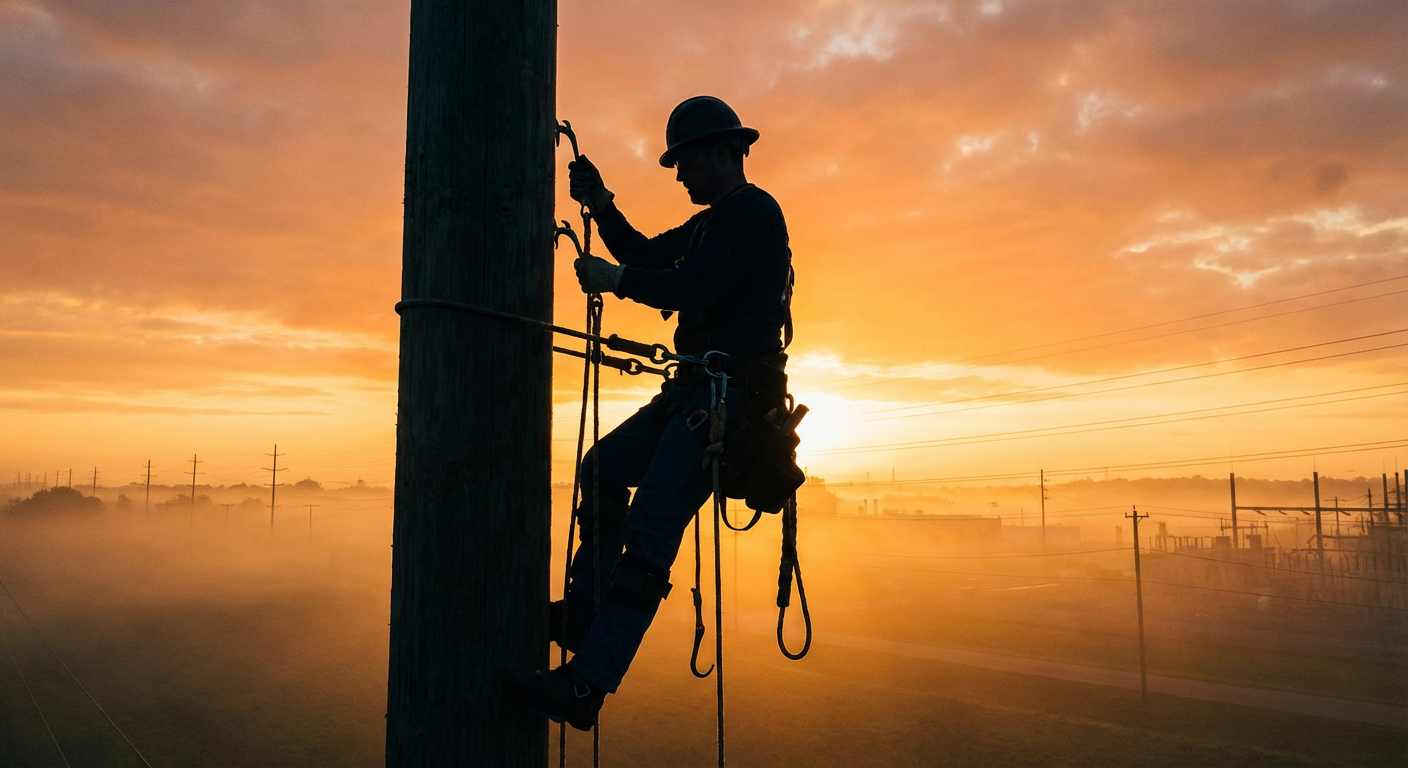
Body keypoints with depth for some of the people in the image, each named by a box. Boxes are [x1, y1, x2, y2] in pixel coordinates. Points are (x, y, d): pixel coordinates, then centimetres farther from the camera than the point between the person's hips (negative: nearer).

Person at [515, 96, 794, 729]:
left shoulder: (754, 212, -9)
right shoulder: (712, 222, 23)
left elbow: (694, 288, -20)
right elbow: (647, 255, 24)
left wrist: (614, 280, -9)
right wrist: (600, 205, 13)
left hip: (731, 392, -11)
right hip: (696, 388, 11)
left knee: (650, 530, -17)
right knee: (603, 469, 14)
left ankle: (586, 684, -17)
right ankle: (582, 616, 18)